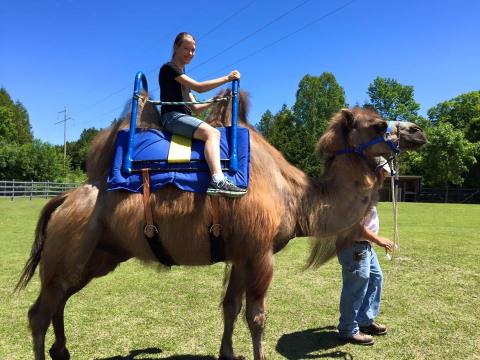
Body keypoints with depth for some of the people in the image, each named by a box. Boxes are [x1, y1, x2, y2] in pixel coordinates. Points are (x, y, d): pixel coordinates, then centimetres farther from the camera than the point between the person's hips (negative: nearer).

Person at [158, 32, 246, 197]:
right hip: (172, 116, -8)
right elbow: (198, 87, -9)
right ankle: (217, 182, -43)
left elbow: (195, 109, 21)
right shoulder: (168, 68, 2)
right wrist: (227, 78, -6)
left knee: (215, 133, -13)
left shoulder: (183, 77, 29)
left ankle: (218, 181, -32)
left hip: (184, 118, 8)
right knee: (211, 132, -28)